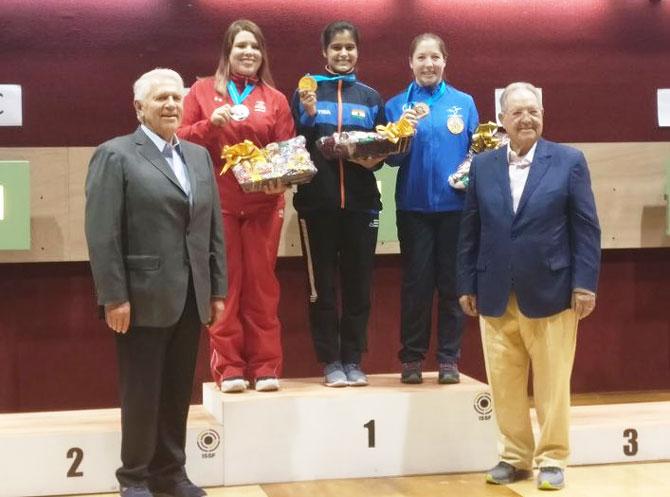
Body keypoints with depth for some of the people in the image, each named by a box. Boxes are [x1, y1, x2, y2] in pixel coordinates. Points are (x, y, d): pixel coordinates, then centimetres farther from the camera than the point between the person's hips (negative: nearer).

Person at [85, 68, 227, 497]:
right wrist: (115, 297, -16)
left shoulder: (199, 155, 14)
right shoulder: (115, 155, -4)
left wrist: (218, 290, 9)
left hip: (191, 297, 5)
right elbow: (102, 233, -11)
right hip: (144, 297, -5)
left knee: (178, 393, 11)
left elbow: (214, 228, 14)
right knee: (141, 394, 4)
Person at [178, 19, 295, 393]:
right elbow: (180, 139, 4)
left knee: (261, 283, 3)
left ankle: (266, 366, 9)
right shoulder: (203, 90, 8)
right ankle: (228, 367, 6)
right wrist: (210, 124, -13)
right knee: (224, 284, 1)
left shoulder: (275, 99, 10)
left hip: (263, 204, 1)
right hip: (218, 204, -1)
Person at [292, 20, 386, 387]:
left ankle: (353, 359, 14)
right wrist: (308, 115, -14)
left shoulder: (370, 97, 12)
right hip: (318, 201, -2)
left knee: (358, 283, 5)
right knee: (322, 284, 2)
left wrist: (374, 160, -10)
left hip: (360, 202, 2)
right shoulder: (307, 92, 5)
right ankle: (331, 361, 9)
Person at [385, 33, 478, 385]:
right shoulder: (397, 105, 5)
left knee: (452, 283, 5)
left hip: (455, 205, 1)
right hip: (414, 206, 0)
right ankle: (411, 358, 12)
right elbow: (392, 158, -1)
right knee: (416, 282, 3)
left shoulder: (464, 102, 6)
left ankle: (449, 358, 13)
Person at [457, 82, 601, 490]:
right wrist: (468, 285, 5)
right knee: (505, 385, 6)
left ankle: (552, 460, 16)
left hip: (550, 292, -2)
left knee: (552, 384, 5)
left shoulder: (569, 161, 1)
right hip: (496, 296, 3)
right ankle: (515, 457, 19)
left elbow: (586, 227, -2)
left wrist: (585, 283, -8)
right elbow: (470, 230, 9)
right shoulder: (483, 166, 8)